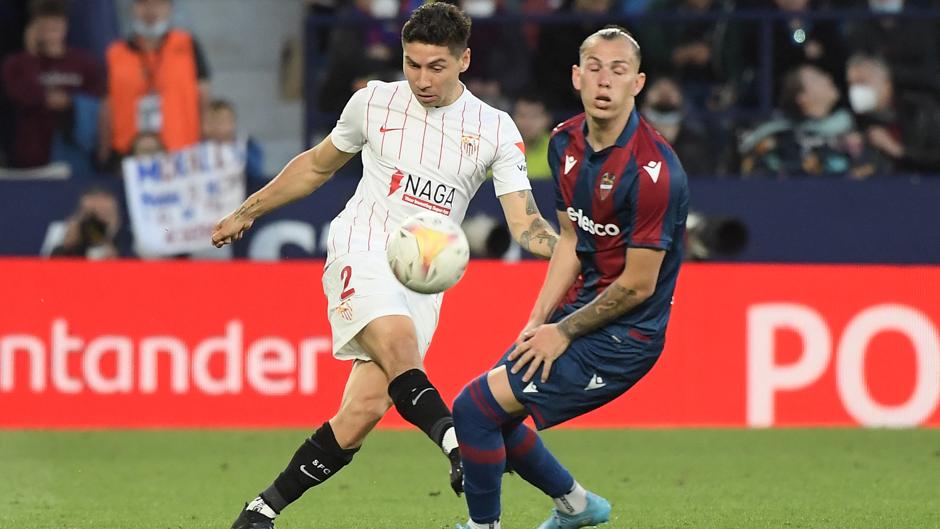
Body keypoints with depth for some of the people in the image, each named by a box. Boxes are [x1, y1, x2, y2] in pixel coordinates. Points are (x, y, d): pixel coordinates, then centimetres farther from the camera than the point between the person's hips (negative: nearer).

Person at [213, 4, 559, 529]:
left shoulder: (495, 130, 3)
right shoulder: (375, 102, 5)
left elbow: (526, 225, -3)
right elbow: (317, 165, 21)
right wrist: (247, 212, 26)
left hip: (424, 280, 1)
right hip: (362, 253, -1)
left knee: (364, 410, -10)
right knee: (398, 339, -35)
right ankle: (458, 446, -46)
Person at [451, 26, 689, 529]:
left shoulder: (652, 168, -24)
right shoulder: (566, 142, 1)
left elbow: (638, 285, -19)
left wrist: (564, 333, -9)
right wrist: (538, 322, 3)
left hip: (624, 336, -9)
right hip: (579, 309, 9)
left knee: (475, 409, -14)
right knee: (489, 413, 17)